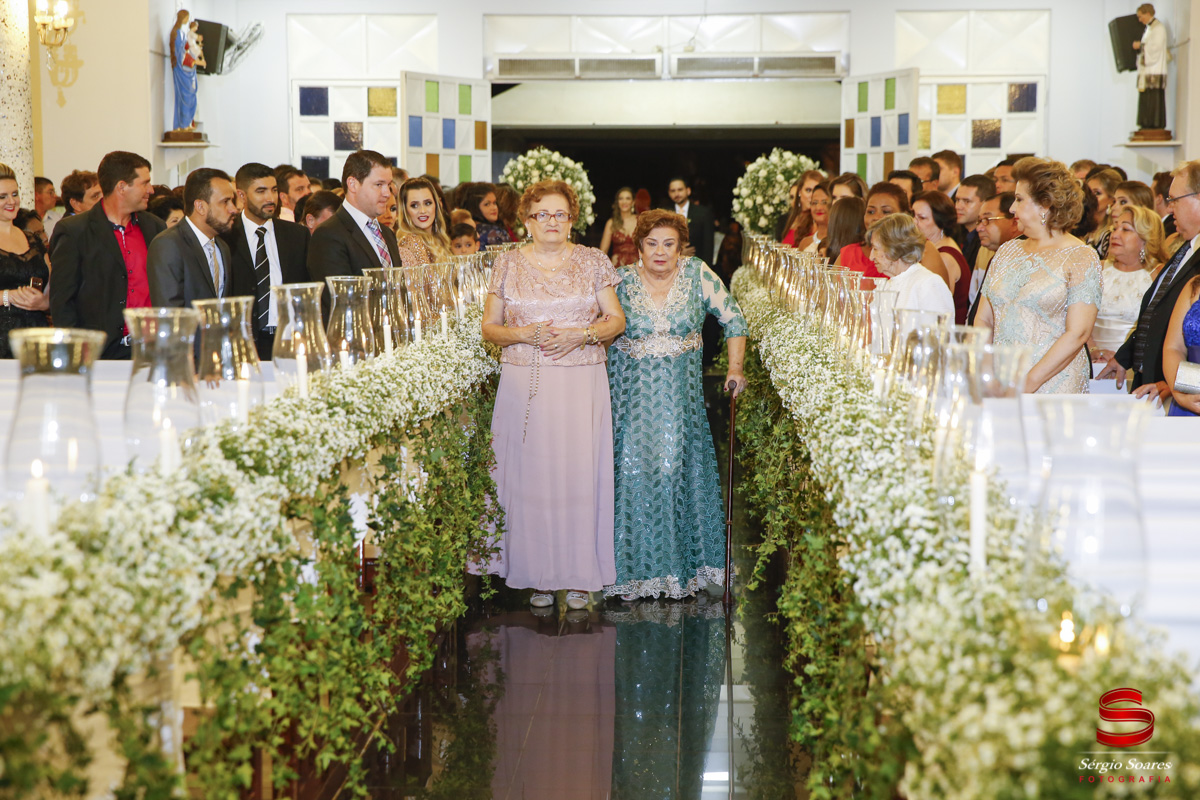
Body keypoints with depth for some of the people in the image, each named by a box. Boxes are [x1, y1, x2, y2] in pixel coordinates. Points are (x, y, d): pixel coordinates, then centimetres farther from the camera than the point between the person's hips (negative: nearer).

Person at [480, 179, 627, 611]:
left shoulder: (593, 261, 6)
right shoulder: (508, 264, 7)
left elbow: (616, 320, 4)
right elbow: (490, 328, 6)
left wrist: (580, 335, -13)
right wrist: (523, 335, -12)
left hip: (583, 382, 0)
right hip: (524, 384, 0)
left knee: (579, 473, -2)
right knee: (530, 474, 0)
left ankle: (580, 575, 8)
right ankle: (537, 575, 9)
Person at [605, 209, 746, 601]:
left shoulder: (697, 275, -1)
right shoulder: (621, 281, -2)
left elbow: (733, 319, 6)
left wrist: (735, 368, 1)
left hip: (681, 392, 0)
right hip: (631, 392, 0)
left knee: (678, 467, -1)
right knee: (633, 471, -3)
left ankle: (682, 563, 11)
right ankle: (633, 565, 6)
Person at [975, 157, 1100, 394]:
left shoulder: (1081, 257, 0)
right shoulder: (1007, 252, 16)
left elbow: (1078, 333, -9)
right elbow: (983, 320, 15)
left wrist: (1029, 383, -16)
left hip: (1053, 386, -4)